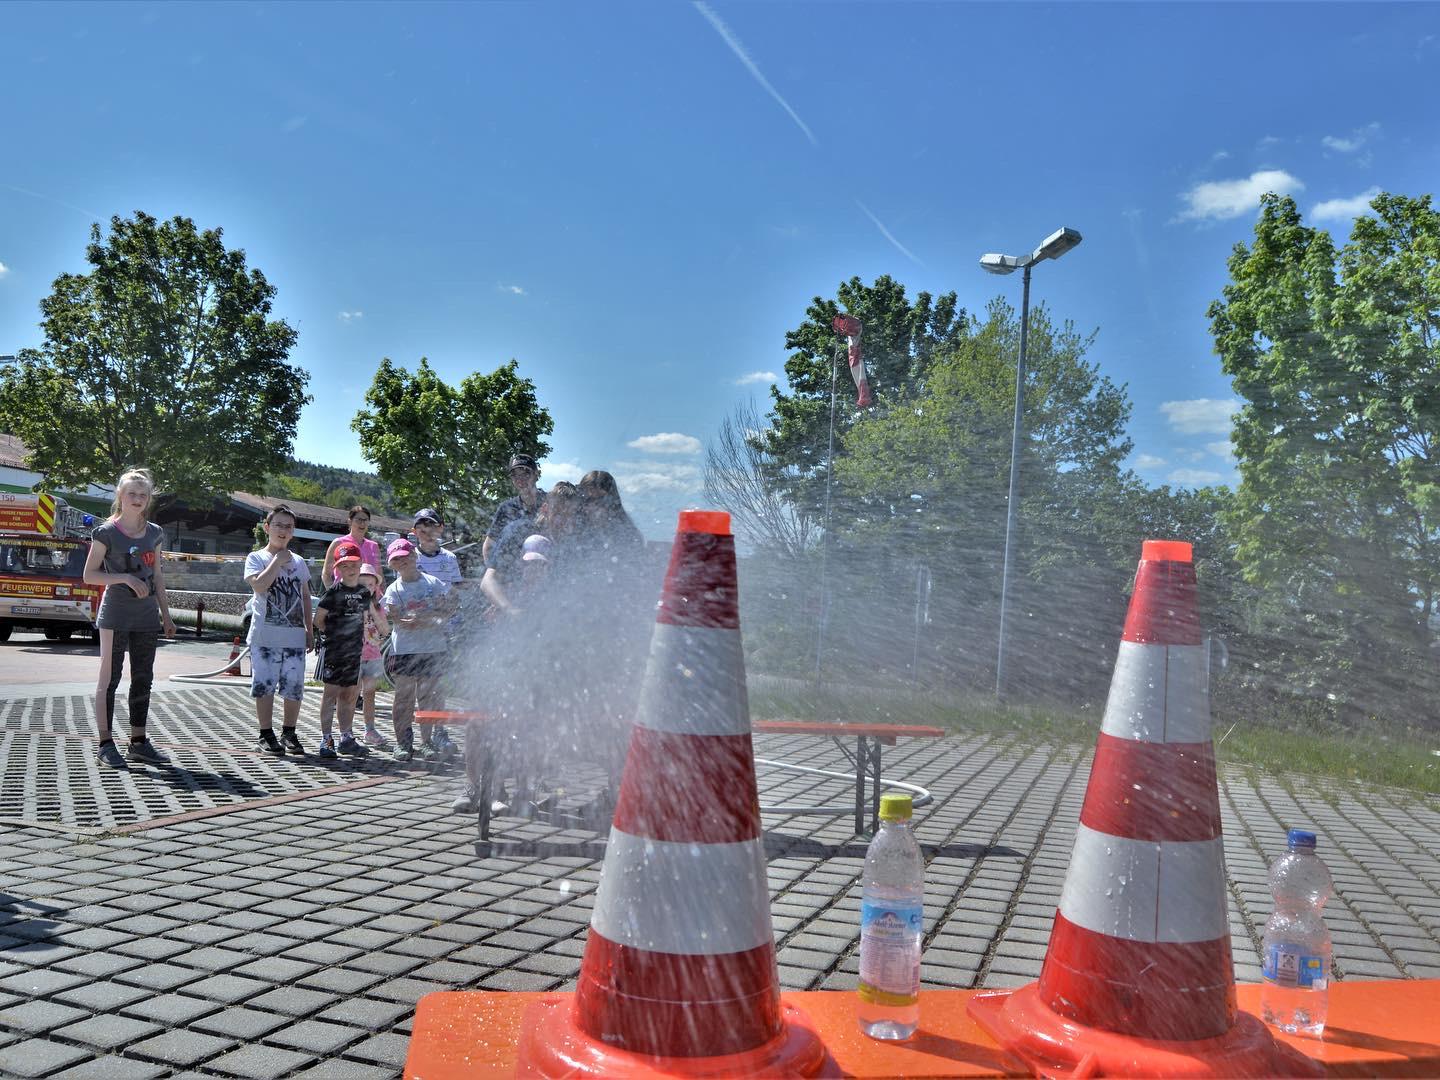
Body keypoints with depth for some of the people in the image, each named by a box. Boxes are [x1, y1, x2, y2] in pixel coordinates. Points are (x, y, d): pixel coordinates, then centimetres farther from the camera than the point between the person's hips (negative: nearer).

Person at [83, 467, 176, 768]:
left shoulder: (154, 533, 11)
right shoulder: (107, 532, -5)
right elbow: (89, 575, -6)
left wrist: (166, 615, 13)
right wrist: (125, 578, -19)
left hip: (146, 616, 5)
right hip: (116, 615, -5)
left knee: (143, 680, 8)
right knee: (109, 678, -1)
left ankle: (138, 742, 16)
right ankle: (105, 744, 5)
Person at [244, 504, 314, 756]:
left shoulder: (299, 562, 14)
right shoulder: (256, 558, 2)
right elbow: (259, 585, -17)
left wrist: (309, 630, 13)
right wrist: (278, 560, -10)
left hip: (295, 635, 3)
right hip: (265, 635, -3)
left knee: (294, 687, 4)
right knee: (264, 684, -1)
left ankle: (289, 734, 17)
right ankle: (266, 734, 10)